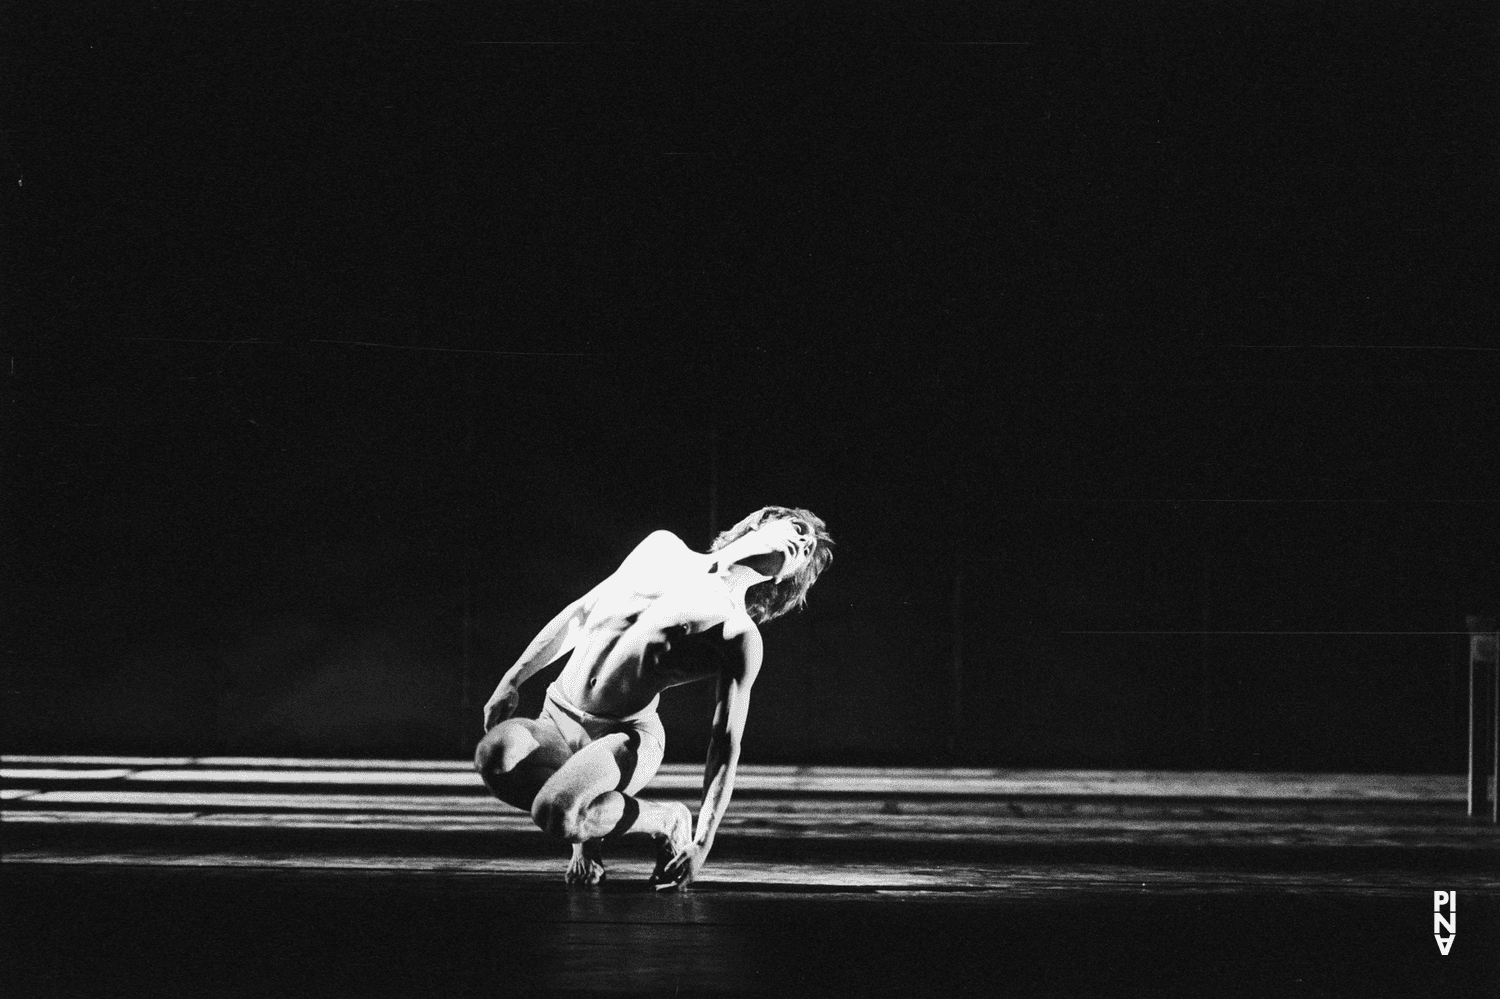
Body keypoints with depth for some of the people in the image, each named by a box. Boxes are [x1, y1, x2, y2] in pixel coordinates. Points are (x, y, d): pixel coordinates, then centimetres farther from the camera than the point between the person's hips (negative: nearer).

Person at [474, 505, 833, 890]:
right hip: (557, 720, 4)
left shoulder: (739, 638, -6)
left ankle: (667, 821, -5)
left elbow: (725, 746, -7)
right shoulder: (662, 549, 6)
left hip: (625, 738, -4)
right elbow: (581, 613, 15)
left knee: (554, 812, -37)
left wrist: (702, 842, -13)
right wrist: (513, 680, 10)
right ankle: (587, 834, -2)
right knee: (497, 753, -32)